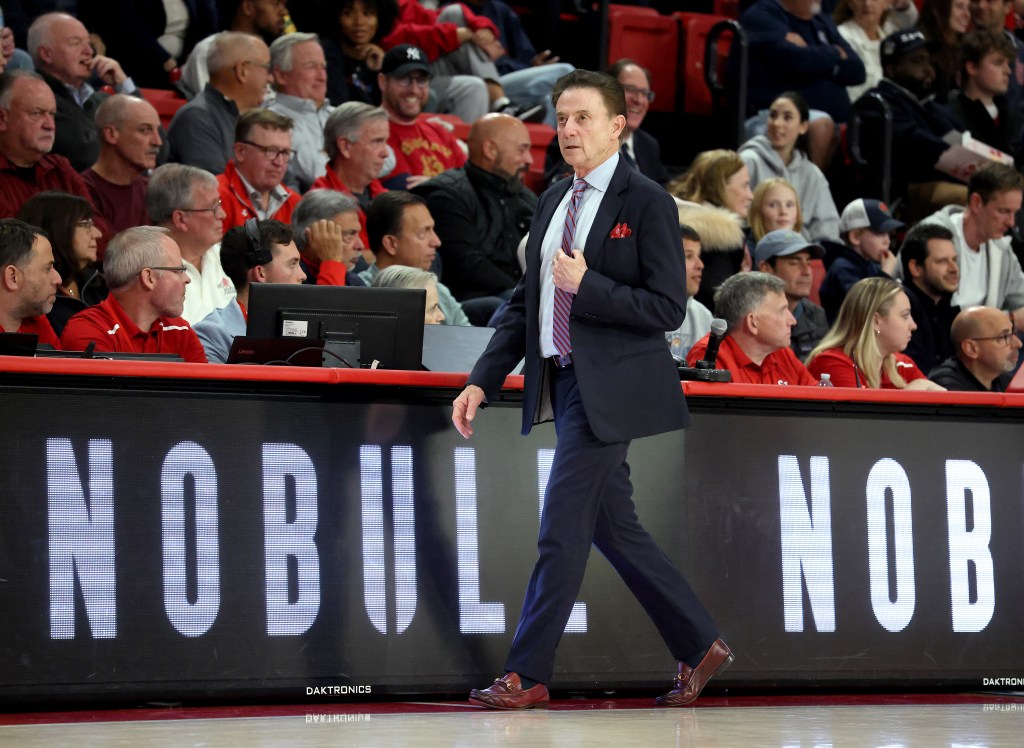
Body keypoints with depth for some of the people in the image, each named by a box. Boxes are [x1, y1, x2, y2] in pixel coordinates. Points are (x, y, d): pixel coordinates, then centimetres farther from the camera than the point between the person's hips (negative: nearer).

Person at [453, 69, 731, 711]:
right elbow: (527, 302, 18)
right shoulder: (554, 202, 15)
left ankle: (527, 676, -3)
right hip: (562, 382, 8)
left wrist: (587, 286, -21)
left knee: (562, 530, -8)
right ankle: (699, 646, 24)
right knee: (612, 526, 12)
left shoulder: (647, 202, -8)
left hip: (608, 387, -8)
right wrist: (483, 381, 11)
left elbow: (668, 309, -13)